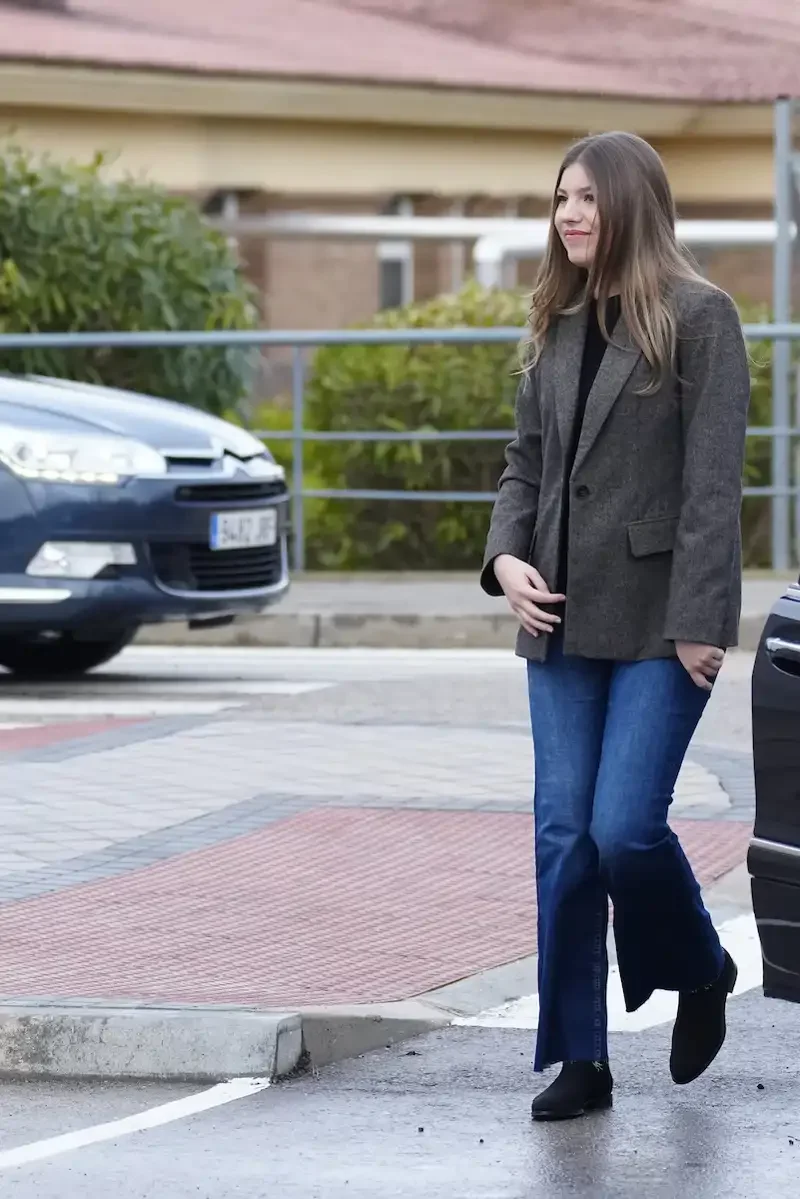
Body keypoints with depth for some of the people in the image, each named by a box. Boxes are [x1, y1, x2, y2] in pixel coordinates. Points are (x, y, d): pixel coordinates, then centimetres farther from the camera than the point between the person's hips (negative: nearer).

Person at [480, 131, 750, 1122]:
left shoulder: (697, 320, -7)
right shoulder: (558, 329, 13)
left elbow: (712, 480, -11)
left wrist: (698, 621, -16)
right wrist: (506, 556, -2)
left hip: (657, 623, -6)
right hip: (563, 621, 6)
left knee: (624, 827, -11)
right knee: (564, 836, 3)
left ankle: (701, 974, 19)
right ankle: (578, 1057, 9)